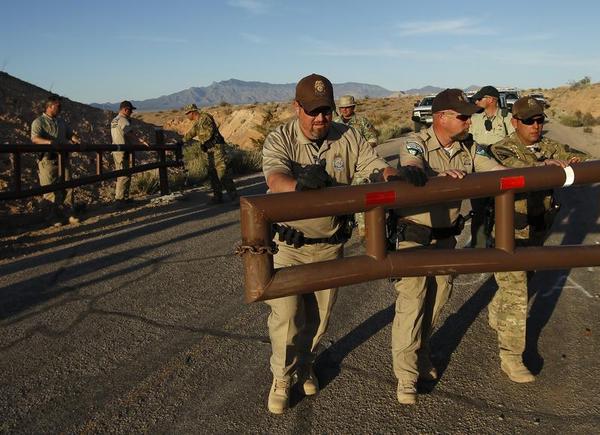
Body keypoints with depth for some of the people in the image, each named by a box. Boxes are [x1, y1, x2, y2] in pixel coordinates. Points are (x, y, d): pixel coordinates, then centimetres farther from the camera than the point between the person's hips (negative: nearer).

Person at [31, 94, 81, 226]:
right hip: (47, 160, -6)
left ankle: (69, 214, 7)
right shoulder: (39, 122, -3)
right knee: (50, 190, -3)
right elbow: (35, 138, -17)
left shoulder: (61, 122, 18)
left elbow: (71, 134, 22)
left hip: (62, 159, 6)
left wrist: (75, 139, -3)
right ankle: (54, 217, 4)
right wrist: (50, 142, -35)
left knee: (67, 187, 1)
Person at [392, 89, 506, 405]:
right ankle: (406, 375, 10)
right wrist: (439, 176, -57)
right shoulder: (416, 144, -17)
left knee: (437, 299, 18)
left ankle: (420, 353, 41)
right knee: (411, 303, -3)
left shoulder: (469, 148, 0)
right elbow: (412, 173, -37)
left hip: (446, 236, 6)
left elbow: (500, 172, -4)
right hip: (413, 236, -6)